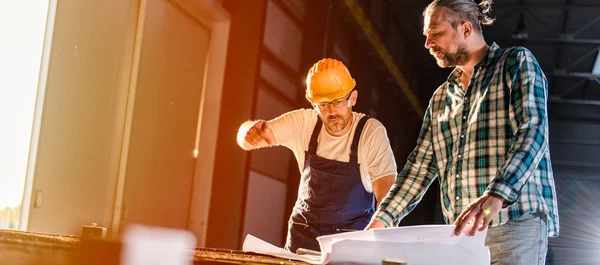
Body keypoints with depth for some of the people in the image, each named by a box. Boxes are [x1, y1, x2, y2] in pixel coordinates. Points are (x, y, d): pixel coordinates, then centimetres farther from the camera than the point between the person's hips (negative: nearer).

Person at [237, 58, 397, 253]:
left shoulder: (371, 132, -14)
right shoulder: (303, 122, -6)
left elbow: (387, 193, -18)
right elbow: (245, 140, -5)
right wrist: (252, 130, -29)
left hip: (352, 237, -2)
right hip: (304, 233, 2)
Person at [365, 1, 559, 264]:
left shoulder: (516, 63, 1)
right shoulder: (441, 98, 19)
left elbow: (532, 133, -13)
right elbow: (421, 164, 17)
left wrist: (495, 196, -28)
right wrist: (382, 219, 6)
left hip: (516, 222, -6)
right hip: (461, 231, 6)